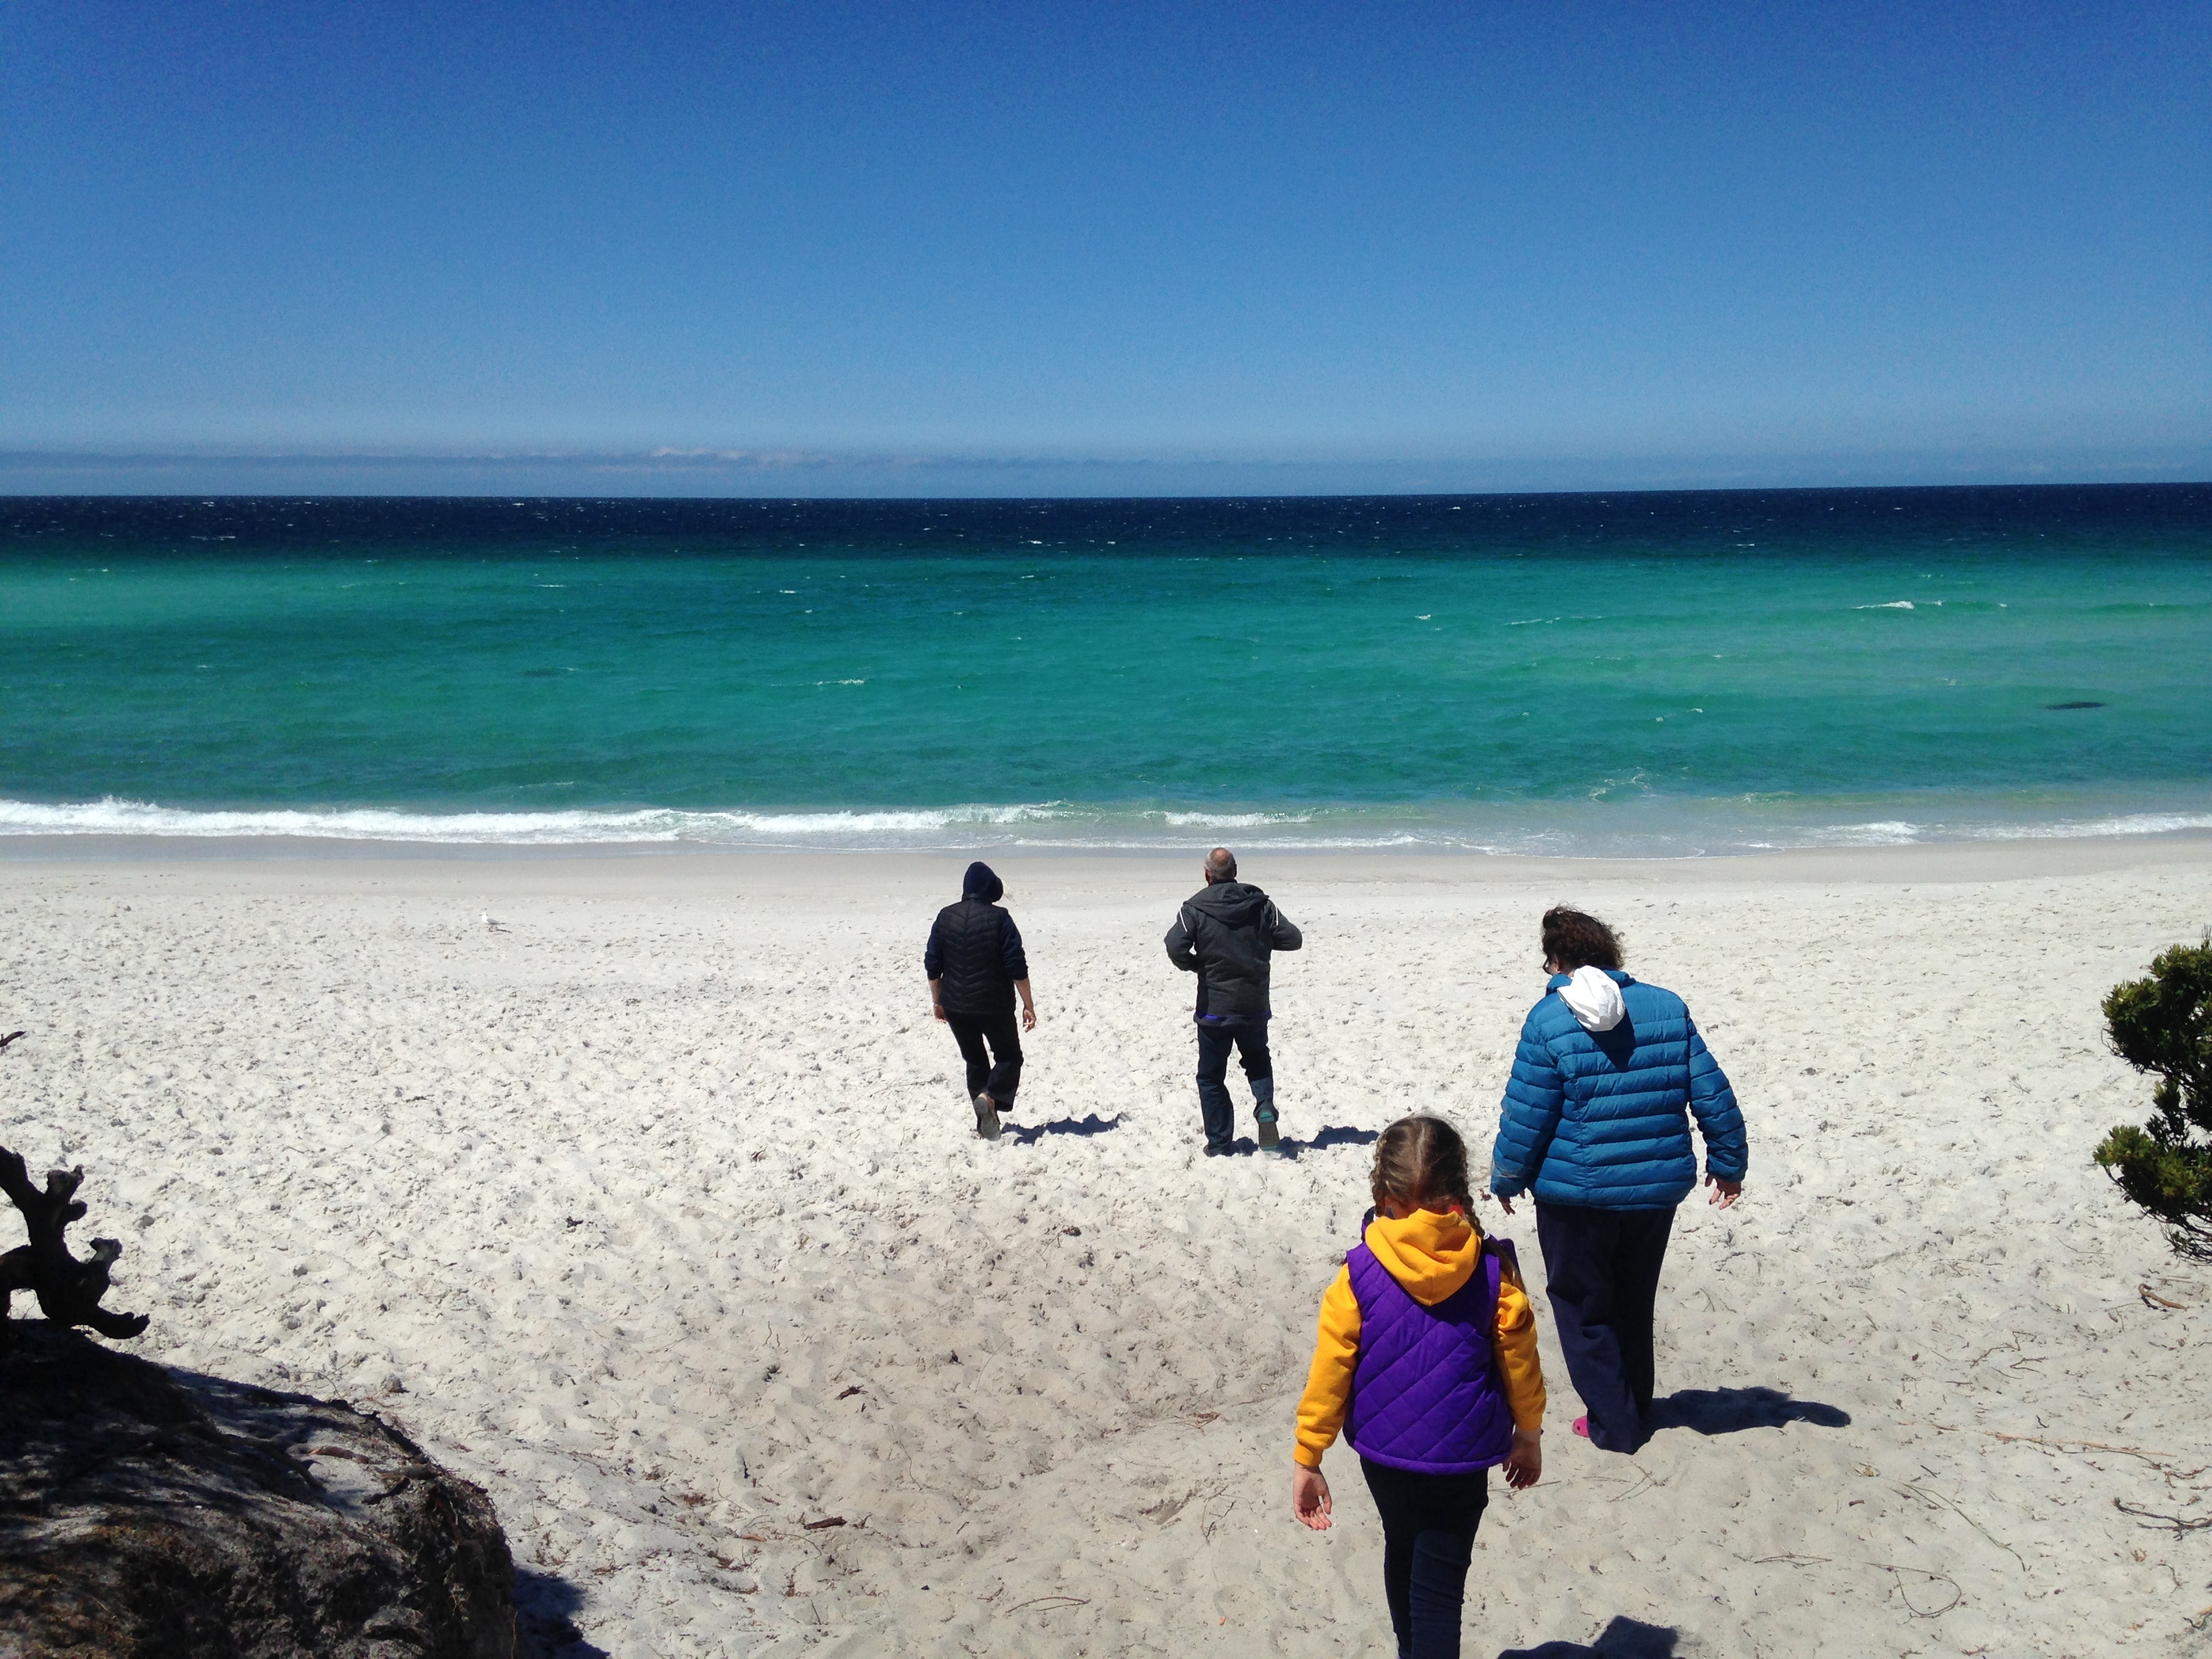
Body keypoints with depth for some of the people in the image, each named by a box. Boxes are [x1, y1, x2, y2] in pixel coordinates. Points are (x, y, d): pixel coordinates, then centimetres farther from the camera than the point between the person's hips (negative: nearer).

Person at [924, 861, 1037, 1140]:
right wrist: (1028, 1005, -6)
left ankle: (986, 1121, 17)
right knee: (1009, 1056, 11)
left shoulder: (945, 917, 2)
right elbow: (1017, 967, -12)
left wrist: (937, 1001, 16)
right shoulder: (999, 919, -10)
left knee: (975, 1060, 18)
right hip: (994, 1005, -4)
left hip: (955, 1006, 4)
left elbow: (932, 965, 5)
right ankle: (990, 1097, -16)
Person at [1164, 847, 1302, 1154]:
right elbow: (1293, 939, 0)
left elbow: (1175, 947, -22)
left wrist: (1194, 965, -2)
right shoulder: (1261, 904, -1)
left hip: (1215, 1009, -3)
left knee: (1211, 1076, 10)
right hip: (1255, 1006, 3)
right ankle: (1266, 1109, -1)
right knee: (1257, 1059, 25)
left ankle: (1220, 1142, 12)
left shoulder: (1196, 907, -10)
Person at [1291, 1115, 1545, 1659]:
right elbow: (1519, 1357, -2)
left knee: (1402, 1555, 26)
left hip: (1384, 1453, 2)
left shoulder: (1359, 1274, -13)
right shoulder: (1492, 1268, -12)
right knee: (1440, 1585, 4)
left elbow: (1330, 1369, -10)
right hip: (1461, 1457, -2)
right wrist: (1528, 1435, 15)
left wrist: (1307, 1459, -1)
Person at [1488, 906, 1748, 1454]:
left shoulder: (1549, 1021, -13)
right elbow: (1713, 1095, 1)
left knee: (1583, 1310, 13)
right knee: (1635, 1305, 22)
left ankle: (1614, 1424, 17)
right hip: (1658, 1191, 5)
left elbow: (1525, 1119, -12)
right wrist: (1728, 1163, 14)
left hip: (1576, 1195, -5)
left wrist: (1506, 1180, 4)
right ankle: (1635, 1413, 34)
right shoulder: (1668, 1009, 0)